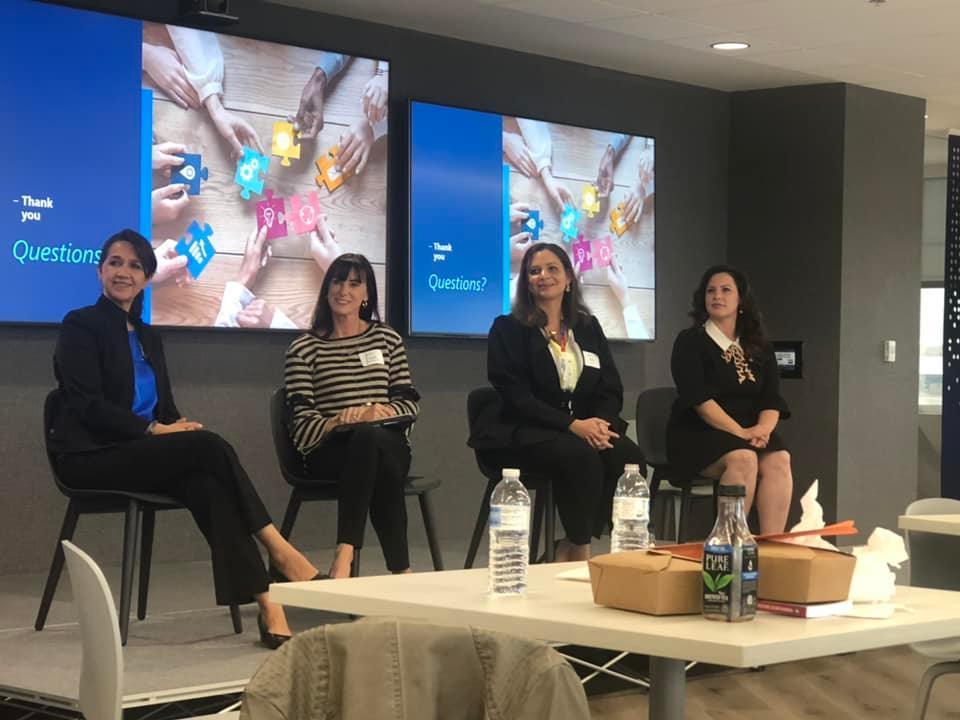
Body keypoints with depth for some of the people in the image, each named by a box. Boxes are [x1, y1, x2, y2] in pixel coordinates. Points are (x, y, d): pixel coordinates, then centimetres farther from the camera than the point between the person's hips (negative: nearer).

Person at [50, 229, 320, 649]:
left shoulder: (148, 337, 21)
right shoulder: (80, 326, 0)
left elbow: (164, 406, 18)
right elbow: (88, 405, -11)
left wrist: (178, 425, -6)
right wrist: (153, 430, -19)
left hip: (139, 454, 6)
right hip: (93, 458, -6)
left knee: (208, 485, -30)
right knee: (208, 446, -30)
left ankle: (265, 603, -41)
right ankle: (279, 550, -26)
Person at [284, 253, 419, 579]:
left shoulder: (387, 339, 19)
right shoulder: (304, 349, 10)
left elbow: (410, 403, 11)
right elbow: (301, 426, 1)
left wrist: (379, 413, -11)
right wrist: (335, 423, -21)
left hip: (388, 446, 2)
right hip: (328, 452, -2)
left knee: (369, 435, -38)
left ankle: (345, 556, -43)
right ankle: (400, 569, -41)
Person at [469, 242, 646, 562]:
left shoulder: (588, 327, 17)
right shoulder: (508, 329, 2)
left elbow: (611, 389, 10)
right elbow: (516, 395, -9)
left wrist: (601, 422, -14)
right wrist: (572, 425, -22)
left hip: (584, 427, 5)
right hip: (521, 432, -5)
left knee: (629, 456, -26)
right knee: (579, 455, -35)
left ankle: (569, 548, -14)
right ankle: (580, 550, -16)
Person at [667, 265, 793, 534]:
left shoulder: (760, 348, 17)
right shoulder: (690, 342, 2)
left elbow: (772, 399, 8)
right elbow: (699, 399, -10)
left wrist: (764, 427, -15)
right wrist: (741, 433, -19)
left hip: (750, 434, 4)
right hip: (698, 435, -4)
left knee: (779, 460, -28)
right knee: (743, 459, -35)